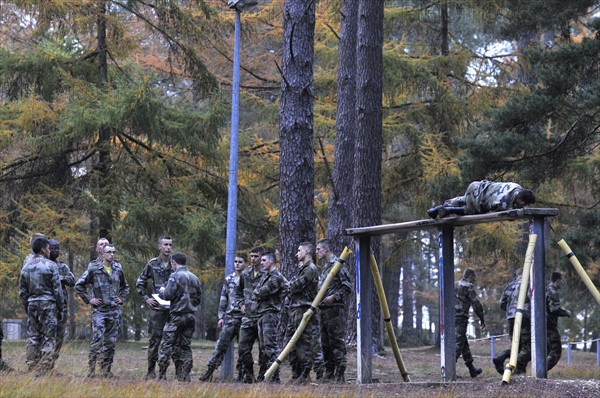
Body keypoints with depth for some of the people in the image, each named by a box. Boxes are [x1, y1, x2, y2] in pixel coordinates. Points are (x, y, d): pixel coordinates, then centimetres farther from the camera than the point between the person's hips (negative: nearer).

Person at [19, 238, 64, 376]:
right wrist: (60, 307, 1)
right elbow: (57, 289, -7)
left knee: (32, 337, 8)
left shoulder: (26, 267, 8)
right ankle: (45, 369, -8)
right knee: (48, 337, -2)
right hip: (48, 303, -5)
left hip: (32, 303, 5)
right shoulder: (50, 266, -7)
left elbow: (22, 291, 10)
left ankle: (32, 368, 6)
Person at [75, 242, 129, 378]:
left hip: (114, 310, 5)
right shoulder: (94, 269, -4)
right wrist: (89, 299, -4)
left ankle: (106, 370, 12)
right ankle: (91, 368, -7)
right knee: (97, 339, -13)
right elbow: (79, 285, 0)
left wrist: (122, 298, 12)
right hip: (99, 310, -4)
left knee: (111, 342, 5)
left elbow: (125, 287, 27)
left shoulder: (118, 269, 9)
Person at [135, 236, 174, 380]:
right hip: (156, 308, -1)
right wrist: (146, 298, 1)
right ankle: (151, 371, 6)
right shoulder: (152, 264, 4)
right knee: (155, 339, -1)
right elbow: (139, 283, 12)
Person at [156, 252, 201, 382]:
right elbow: (198, 298, 14)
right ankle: (184, 376, 5)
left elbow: (168, 295, -15)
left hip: (177, 315, -6)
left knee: (166, 345, -2)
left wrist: (161, 291, 6)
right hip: (191, 316, 6)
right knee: (185, 346, 10)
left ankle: (161, 375, -7)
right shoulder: (194, 278, 11)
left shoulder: (175, 276, -8)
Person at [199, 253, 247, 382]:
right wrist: (220, 316, 9)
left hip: (244, 318, -3)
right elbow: (223, 299, 14)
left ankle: (241, 375, 10)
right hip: (230, 318, 3)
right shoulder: (228, 279, 12)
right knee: (221, 345, -2)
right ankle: (209, 372, -3)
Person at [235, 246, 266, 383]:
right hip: (247, 317, 5)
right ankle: (247, 375, 10)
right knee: (243, 347, 1)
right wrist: (241, 304, 14)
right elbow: (238, 291, 28)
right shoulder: (245, 274, 13)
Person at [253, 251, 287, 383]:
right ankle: (262, 376, 17)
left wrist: (256, 294, 4)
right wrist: (258, 294, -4)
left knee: (271, 345, -13)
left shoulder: (276, 277, -9)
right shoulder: (265, 276, 20)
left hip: (270, 313, -10)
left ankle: (275, 376, -16)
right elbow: (255, 292, 15)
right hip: (261, 314, 10)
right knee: (262, 346, 12)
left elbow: (263, 292, -14)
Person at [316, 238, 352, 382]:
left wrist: (334, 297, -19)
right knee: (325, 344, 11)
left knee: (337, 342, -9)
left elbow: (348, 287, -13)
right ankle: (329, 374, 16)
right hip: (323, 310, 10)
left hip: (335, 310, -10)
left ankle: (340, 375, -10)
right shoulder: (323, 267, 19)